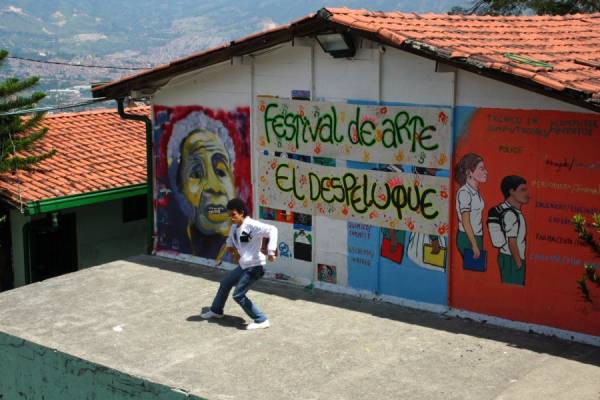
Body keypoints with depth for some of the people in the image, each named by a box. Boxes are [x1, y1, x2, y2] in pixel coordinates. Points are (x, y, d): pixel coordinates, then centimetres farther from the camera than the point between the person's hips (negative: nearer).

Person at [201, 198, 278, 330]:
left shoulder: (252, 225, -23)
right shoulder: (234, 227, 5)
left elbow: (272, 230, -32)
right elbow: (231, 237, 27)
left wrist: (270, 251, -37)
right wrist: (230, 245, 4)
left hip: (254, 266, -10)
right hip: (243, 265, 10)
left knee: (238, 295, -8)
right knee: (225, 283, 24)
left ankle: (261, 321, 0)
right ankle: (216, 311, 46)